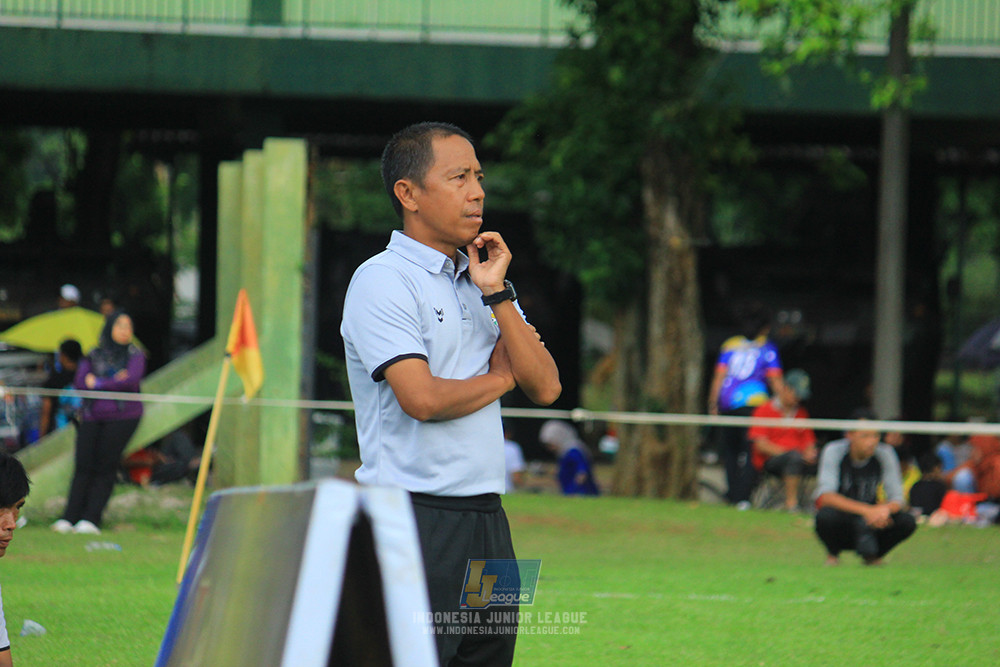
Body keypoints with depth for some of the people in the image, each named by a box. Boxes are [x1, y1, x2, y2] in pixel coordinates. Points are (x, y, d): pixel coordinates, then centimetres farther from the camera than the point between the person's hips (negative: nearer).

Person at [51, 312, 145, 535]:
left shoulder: (135, 355, 7)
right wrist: (113, 382, -9)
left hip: (122, 416, -2)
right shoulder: (93, 355, 13)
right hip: (92, 417, 2)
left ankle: (91, 519, -9)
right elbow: (79, 382, 1)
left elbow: (131, 380, -10)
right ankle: (69, 518, -9)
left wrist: (97, 383, -5)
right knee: (83, 466, -7)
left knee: (105, 467, -9)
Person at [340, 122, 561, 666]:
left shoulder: (483, 281, 16)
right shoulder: (383, 280, -7)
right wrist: (499, 378, 0)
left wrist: (497, 294, -2)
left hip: (486, 517, 8)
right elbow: (421, 397, -18)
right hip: (414, 519, -7)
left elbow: (545, 387, 7)